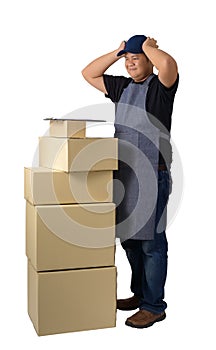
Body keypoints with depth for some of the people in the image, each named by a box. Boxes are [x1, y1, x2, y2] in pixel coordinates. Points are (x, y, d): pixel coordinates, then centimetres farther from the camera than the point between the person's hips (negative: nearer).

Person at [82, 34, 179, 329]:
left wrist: (148, 46, -7)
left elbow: (169, 64, -27)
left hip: (152, 175, -8)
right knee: (129, 238, 15)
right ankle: (139, 293, 31)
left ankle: (153, 306, 9)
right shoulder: (122, 87, 16)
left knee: (151, 242, -2)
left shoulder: (160, 86, -5)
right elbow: (88, 74, 21)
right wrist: (116, 53, 12)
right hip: (123, 173, 8)